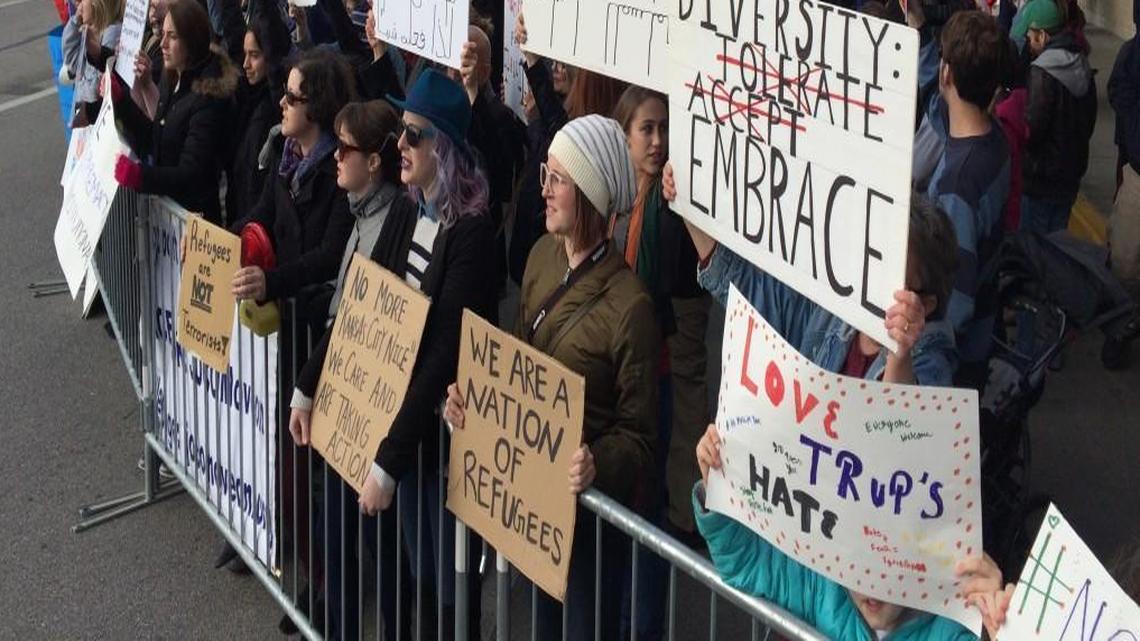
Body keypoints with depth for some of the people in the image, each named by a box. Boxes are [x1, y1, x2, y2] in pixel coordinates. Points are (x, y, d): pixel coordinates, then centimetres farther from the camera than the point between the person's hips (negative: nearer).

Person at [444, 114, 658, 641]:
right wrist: (471, 398, -4)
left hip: (590, 510, -7)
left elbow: (638, 437, -17)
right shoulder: (543, 255, 1)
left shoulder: (628, 305, -22)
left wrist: (598, 465, -35)